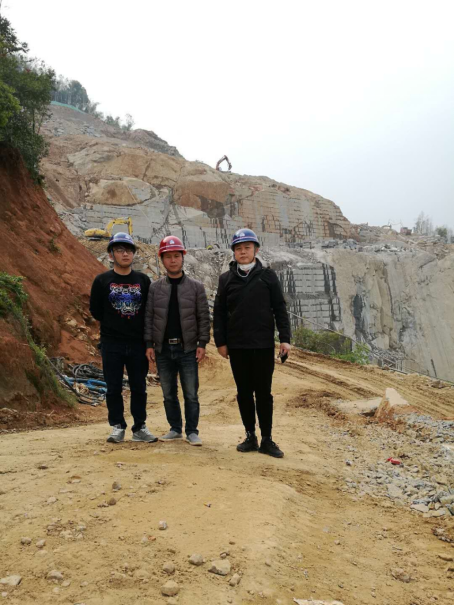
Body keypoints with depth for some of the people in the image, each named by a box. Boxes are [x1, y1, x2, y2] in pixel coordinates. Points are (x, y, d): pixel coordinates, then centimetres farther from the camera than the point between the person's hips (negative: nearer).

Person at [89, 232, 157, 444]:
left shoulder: (143, 280, 5)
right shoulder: (102, 280, 1)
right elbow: (95, 311, 5)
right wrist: (114, 325, 4)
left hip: (138, 343, 1)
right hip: (111, 344, -1)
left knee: (139, 387, 7)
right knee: (114, 388, 5)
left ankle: (140, 428, 18)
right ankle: (117, 426, 19)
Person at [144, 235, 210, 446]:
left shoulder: (196, 287, 1)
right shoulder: (155, 287, 5)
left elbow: (203, 317, -1)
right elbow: (149, 317, 5)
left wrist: (202, 344, -7)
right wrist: (149, 344, -1)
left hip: (188, 349, -2)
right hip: (163, 349, 2)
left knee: (191, 394, 2)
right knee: (169, 394, 12)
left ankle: (192, 431, 14)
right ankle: (175, 429, 25)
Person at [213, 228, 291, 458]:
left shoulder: (268, 276, 3)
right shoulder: (226, 279, 6)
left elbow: (280, 309, 2)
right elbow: (219, 312, 7)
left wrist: (285, 339, -5)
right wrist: (220, 341, 1)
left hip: (263, 344, -2)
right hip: (236, 346, 2)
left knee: (264, 392, 3)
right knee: (244, 392, 9)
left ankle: (267, 439, 14)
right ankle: (250, 436, 20)